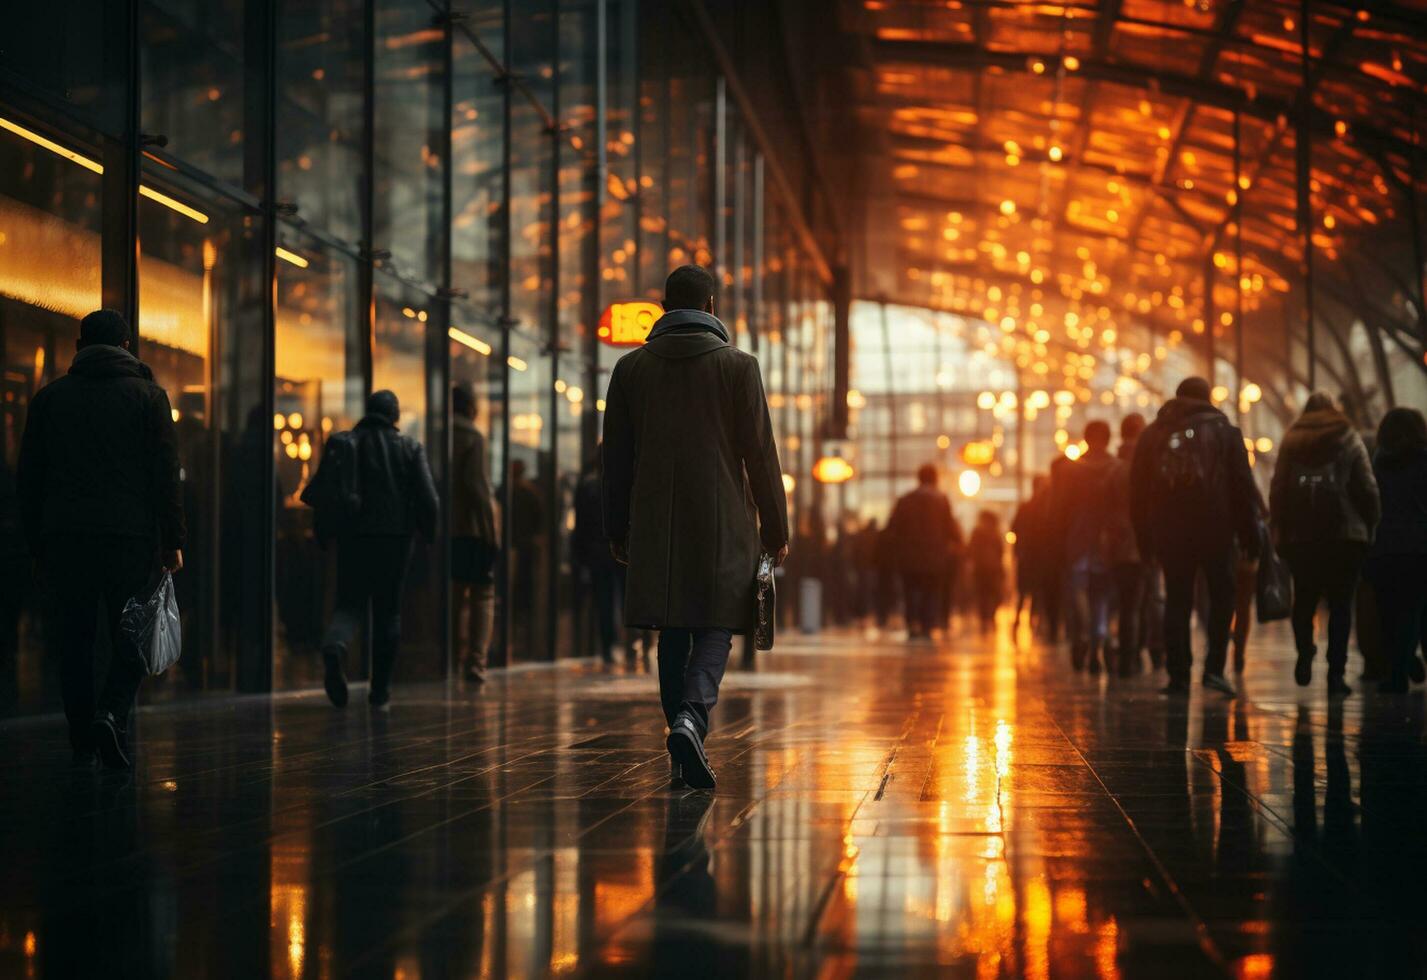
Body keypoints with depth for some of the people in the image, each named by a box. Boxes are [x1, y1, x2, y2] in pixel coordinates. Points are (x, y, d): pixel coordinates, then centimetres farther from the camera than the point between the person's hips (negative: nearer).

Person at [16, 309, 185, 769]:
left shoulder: (50, 396, 10)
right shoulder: (148, 395, 3)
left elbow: (28, 476, 9)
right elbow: (165, 473, -3)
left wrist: (36, 541, 14)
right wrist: (172, 539, -2)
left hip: (65, 536, 2)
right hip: (131, 535, -2)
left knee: (73, 638, 8)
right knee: (130, 635, 4)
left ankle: (82, 740, 6)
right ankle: (112, 714, -19)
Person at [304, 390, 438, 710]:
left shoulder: (340, 444, 3)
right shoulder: (409, 448, -1)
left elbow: (317, 493, -1)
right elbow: (427, 497, -7)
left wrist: (325, 532, 9)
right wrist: (428, 532, 8)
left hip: (352, 539, 1)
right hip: (394, 539, -1)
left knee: (350, 603, 9)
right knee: (387, 611, 9)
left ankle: (334, 644, -27)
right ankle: (380, 692, 8)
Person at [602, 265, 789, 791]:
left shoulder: (631, 368, 5)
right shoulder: (738, 365, -3)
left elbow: (616, 457, 7)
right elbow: (759, 452, -3)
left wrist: (618, 530, 14)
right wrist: (775, 527, 4)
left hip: (656, 523, 3)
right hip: (722, 523, -3)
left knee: (672, 633, 10)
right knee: (714, 629, 0)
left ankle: (685, 755, 11)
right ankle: (691, 717, -25)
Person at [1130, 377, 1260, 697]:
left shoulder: (1153, 434, 11)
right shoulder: (1224, 430, 5)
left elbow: (1138, 490, 10)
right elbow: (1242, 486, 1)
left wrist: (1144, 537, 15)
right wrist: (1248, 533, 5)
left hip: (1168, 530, 2)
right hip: (1214, 527, -2)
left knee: (1177, 601, 7)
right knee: (1221, 594, 8)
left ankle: (1178, 676, 4)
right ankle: (1214, 668, -5)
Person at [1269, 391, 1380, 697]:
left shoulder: (1291, 441, 10)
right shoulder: (1349, 440, 4)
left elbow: (1277, 489, 6)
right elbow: (1366, 489, -2)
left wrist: (1278, 530, 8)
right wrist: (1371, 525, 5)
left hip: (1300, 534, 2)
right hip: (1344, 534, -2)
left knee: (1304, 598, 15)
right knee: (1340, 603, 1)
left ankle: (1304, 651, -8)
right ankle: (1336, 671, -6)